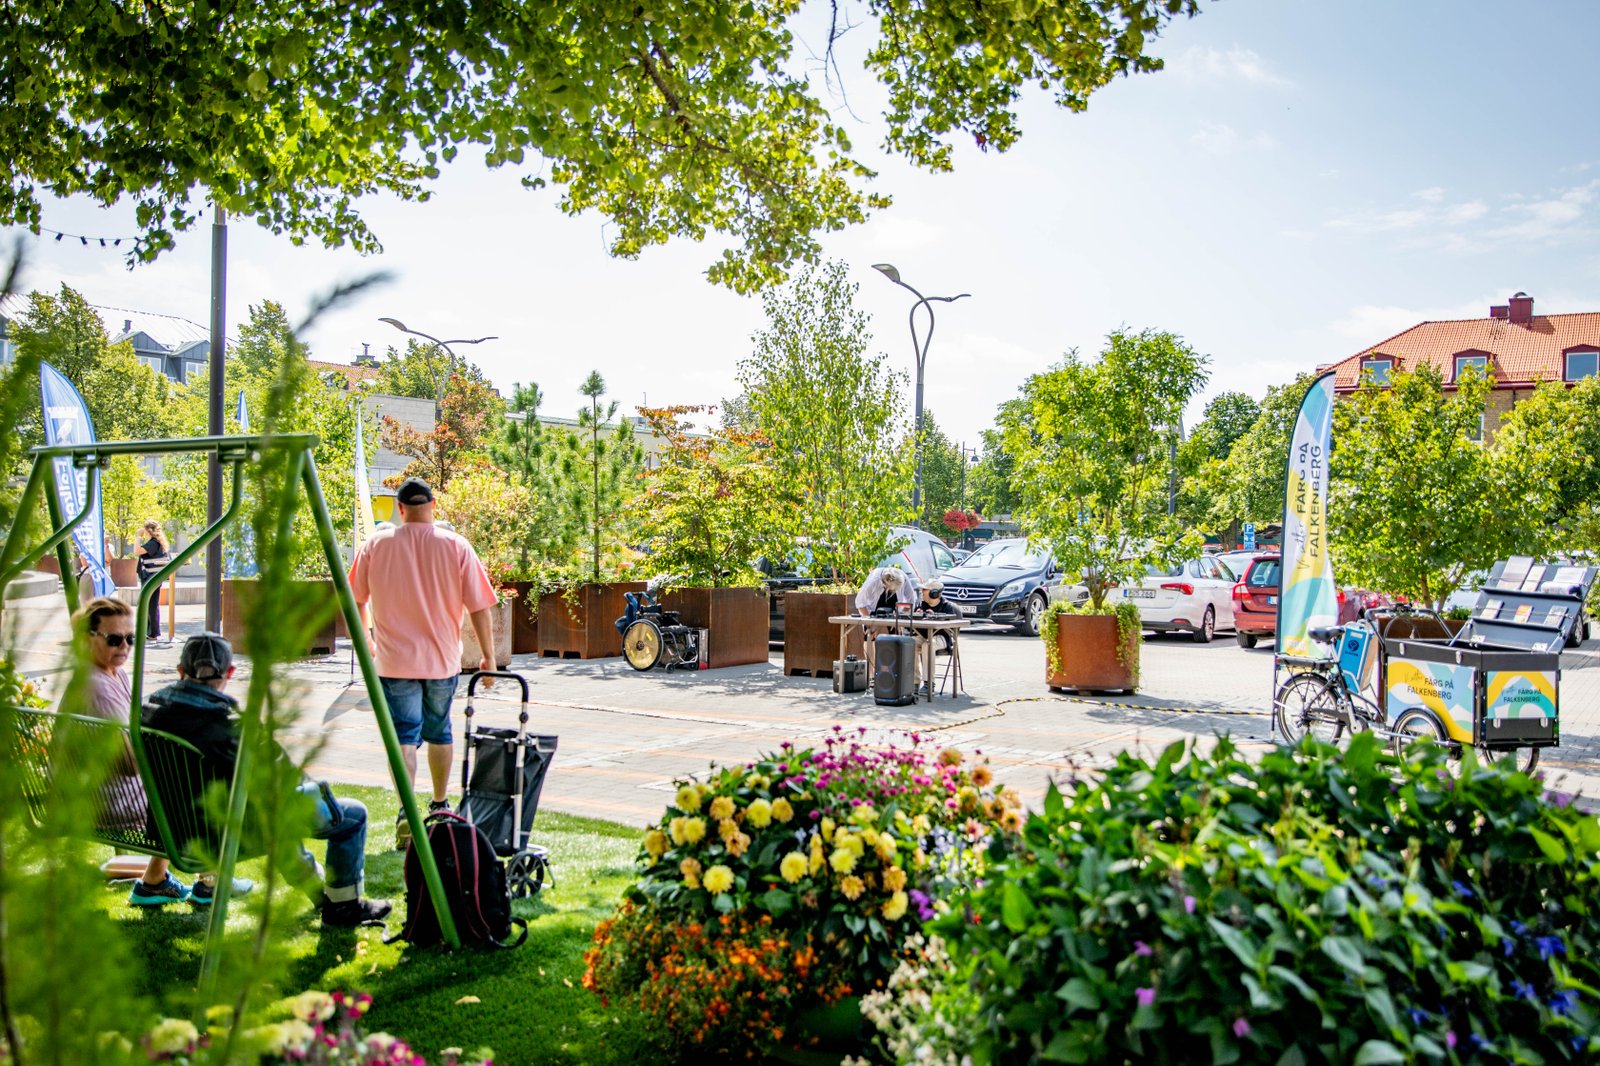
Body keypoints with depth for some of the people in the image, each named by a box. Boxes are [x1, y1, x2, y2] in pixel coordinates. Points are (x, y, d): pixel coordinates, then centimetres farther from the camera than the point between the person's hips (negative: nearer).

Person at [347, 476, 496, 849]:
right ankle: (440, 805, 34)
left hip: (395, 660, -1)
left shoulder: (376, 545, -3)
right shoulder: (456, 546, -5)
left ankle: (406, 812, -17)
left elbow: (354, 600, 6)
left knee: (404, 736, -1)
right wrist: (488, 656, 3)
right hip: (444, 659, 2)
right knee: (439, 733, 19)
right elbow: (479, 606, -5)